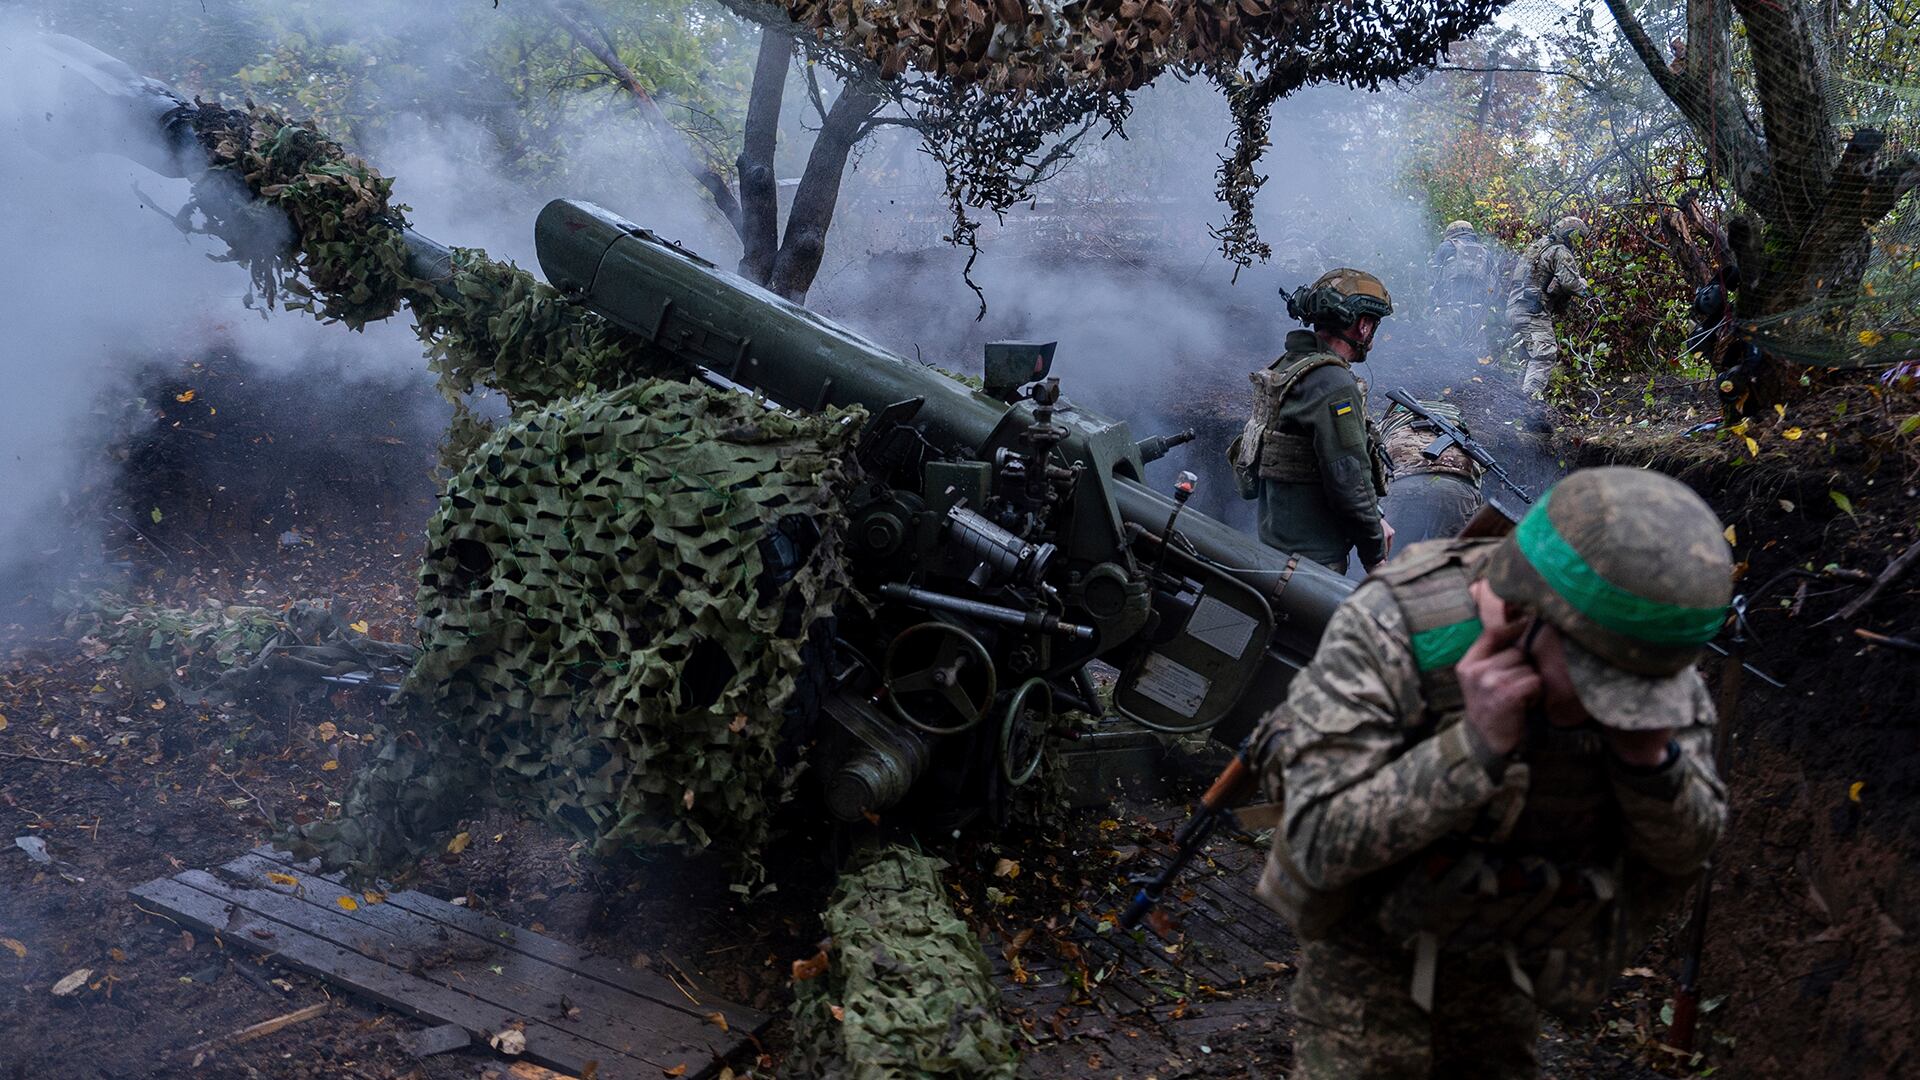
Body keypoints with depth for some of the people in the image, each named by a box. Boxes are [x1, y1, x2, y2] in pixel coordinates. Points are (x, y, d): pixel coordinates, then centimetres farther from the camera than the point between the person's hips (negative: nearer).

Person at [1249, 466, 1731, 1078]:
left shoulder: (1646, 651, -21)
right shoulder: (1390, 630, -34)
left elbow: (1686, 846, -12)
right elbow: (1322, 841, -34)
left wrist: (1648, 750, -33)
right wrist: (1479, 743, -44)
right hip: (1371, 930, -4)